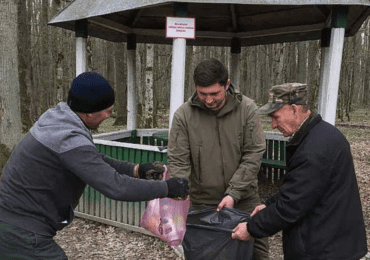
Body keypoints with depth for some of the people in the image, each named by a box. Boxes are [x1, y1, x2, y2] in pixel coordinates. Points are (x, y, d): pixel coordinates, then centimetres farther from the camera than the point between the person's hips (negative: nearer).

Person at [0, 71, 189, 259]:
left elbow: (94, 162, 11)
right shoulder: (70, 139, -27)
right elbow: (116, 187, -28)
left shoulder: (56, 118, 2)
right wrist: (166, 189, -17)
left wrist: (136, 170, 1)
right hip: (23, 236, -9)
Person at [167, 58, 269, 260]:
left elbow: (253, 155, -9)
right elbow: (178, 162, -9)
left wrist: (234, 193, -14)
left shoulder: (247, 109, -9)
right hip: (202, 202, 0)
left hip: (244, 198, 1)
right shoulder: (183, 115, -11)